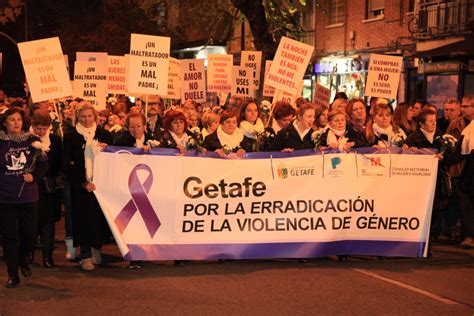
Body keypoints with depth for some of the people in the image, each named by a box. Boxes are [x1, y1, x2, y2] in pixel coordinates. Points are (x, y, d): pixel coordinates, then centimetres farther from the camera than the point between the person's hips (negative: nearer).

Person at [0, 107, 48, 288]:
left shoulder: (32, 141, 1)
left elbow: (43, 164, 3)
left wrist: (33, 175, -13)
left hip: (29, 196, 1)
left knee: (30, 233, 5)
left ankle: (22, 260, 36)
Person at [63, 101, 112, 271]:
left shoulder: (104, 135, 9)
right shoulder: (71, 137, 2)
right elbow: (68, 165, -1)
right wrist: (84, 183, -9)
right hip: (80, 186, -2)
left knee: (100, 217, 2)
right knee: (84, 218, -3)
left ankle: (96, 249, 21)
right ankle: (86, 256, 5)